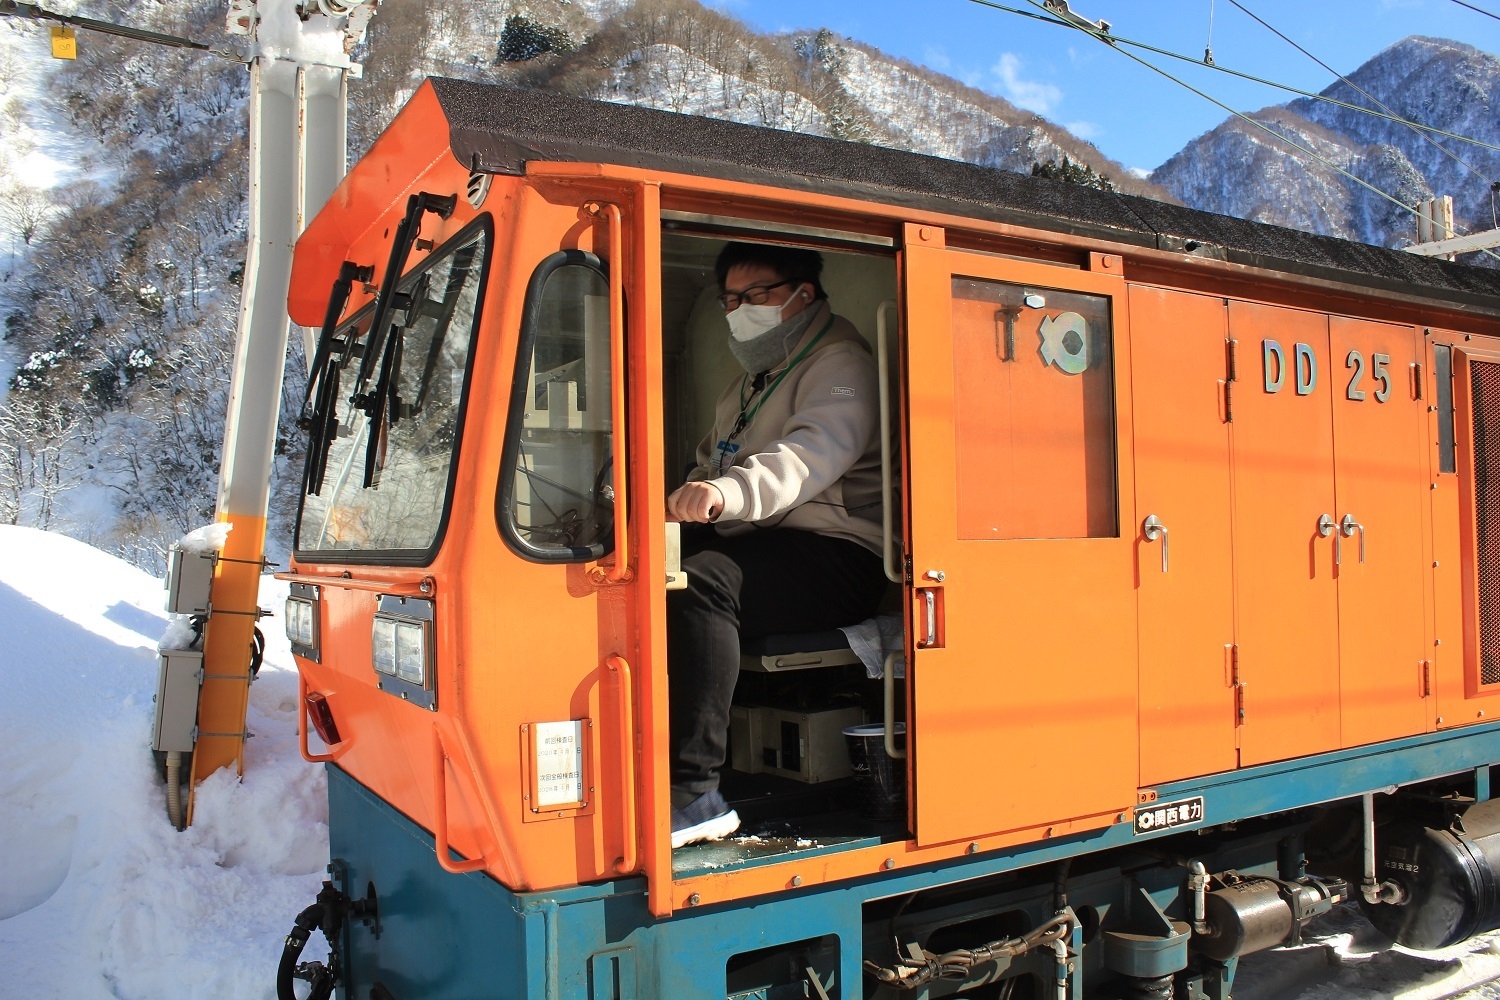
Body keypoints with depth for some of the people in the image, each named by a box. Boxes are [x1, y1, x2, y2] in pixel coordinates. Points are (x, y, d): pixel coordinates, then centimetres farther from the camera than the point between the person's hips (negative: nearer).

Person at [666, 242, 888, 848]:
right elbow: (711, 466, 28)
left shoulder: (840, 363, -2)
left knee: (700, 583, -34)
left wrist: (726, 493, -40)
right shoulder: (748, 384, 27)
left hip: (833, 552, -8)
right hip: (752, 543, 8)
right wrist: (682, 502, 4)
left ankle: (694, 793, -33)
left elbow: (811, 455, -22)